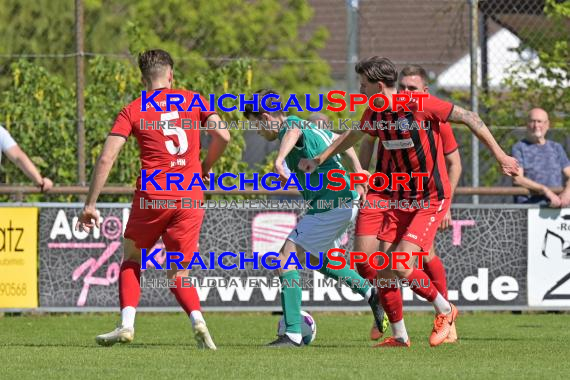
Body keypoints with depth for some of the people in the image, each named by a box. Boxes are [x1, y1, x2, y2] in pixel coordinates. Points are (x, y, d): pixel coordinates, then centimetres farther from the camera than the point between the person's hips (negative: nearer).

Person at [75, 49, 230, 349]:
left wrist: (90, 205, 0)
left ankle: (127, 324, 2)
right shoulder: (193, 100, 8)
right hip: (190, 198, 2)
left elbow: (106, 159, -3)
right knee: (178, 273, 11)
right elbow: (222, 136, 0)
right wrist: (205, 167, 18)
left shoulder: (132, 111, 3)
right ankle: (197, 321, -16)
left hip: (152, 197, -2)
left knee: (132, 258, 20)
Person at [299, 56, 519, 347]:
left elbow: (471, 119, -11)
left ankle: (445, 310, 7)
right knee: (382, 270, 1)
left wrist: (500, 156, -9)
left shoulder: (421, 105, -18)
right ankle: (399, 336, 17)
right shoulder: (375, 114, 4)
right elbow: (353, 136, 27)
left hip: (431, 200, -7)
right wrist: (319, 160, 28)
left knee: (401, 268, -17)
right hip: (400, 200, 7)